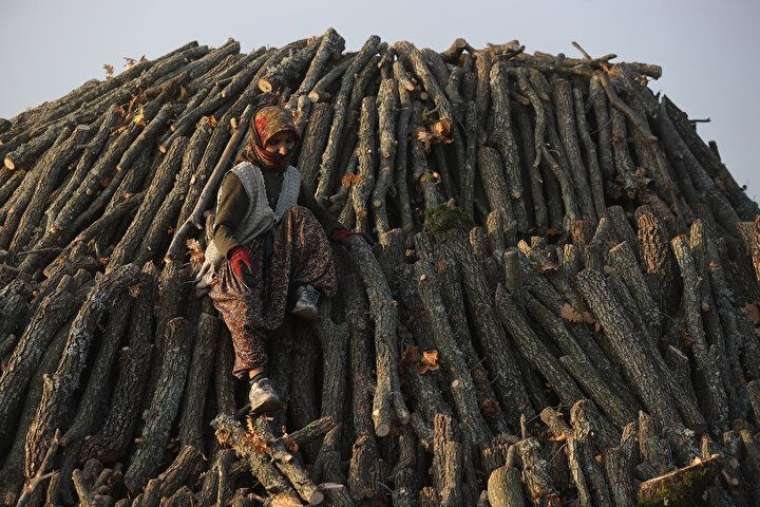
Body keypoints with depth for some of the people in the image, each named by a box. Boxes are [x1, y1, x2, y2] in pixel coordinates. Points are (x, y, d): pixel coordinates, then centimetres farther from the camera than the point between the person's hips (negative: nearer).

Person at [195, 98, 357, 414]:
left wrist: (335, 230, 5)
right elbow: (221, 228, -20)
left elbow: (314, 210, 25)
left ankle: (307, 293, -26)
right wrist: (235, 252, -42)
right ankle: (257, 379, -51)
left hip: (276, 255, 5)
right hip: (236, 261, -5)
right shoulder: (240, 178, -9)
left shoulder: (292, 176, 11)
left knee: (299, 216, -19)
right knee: (241, 301, -37)